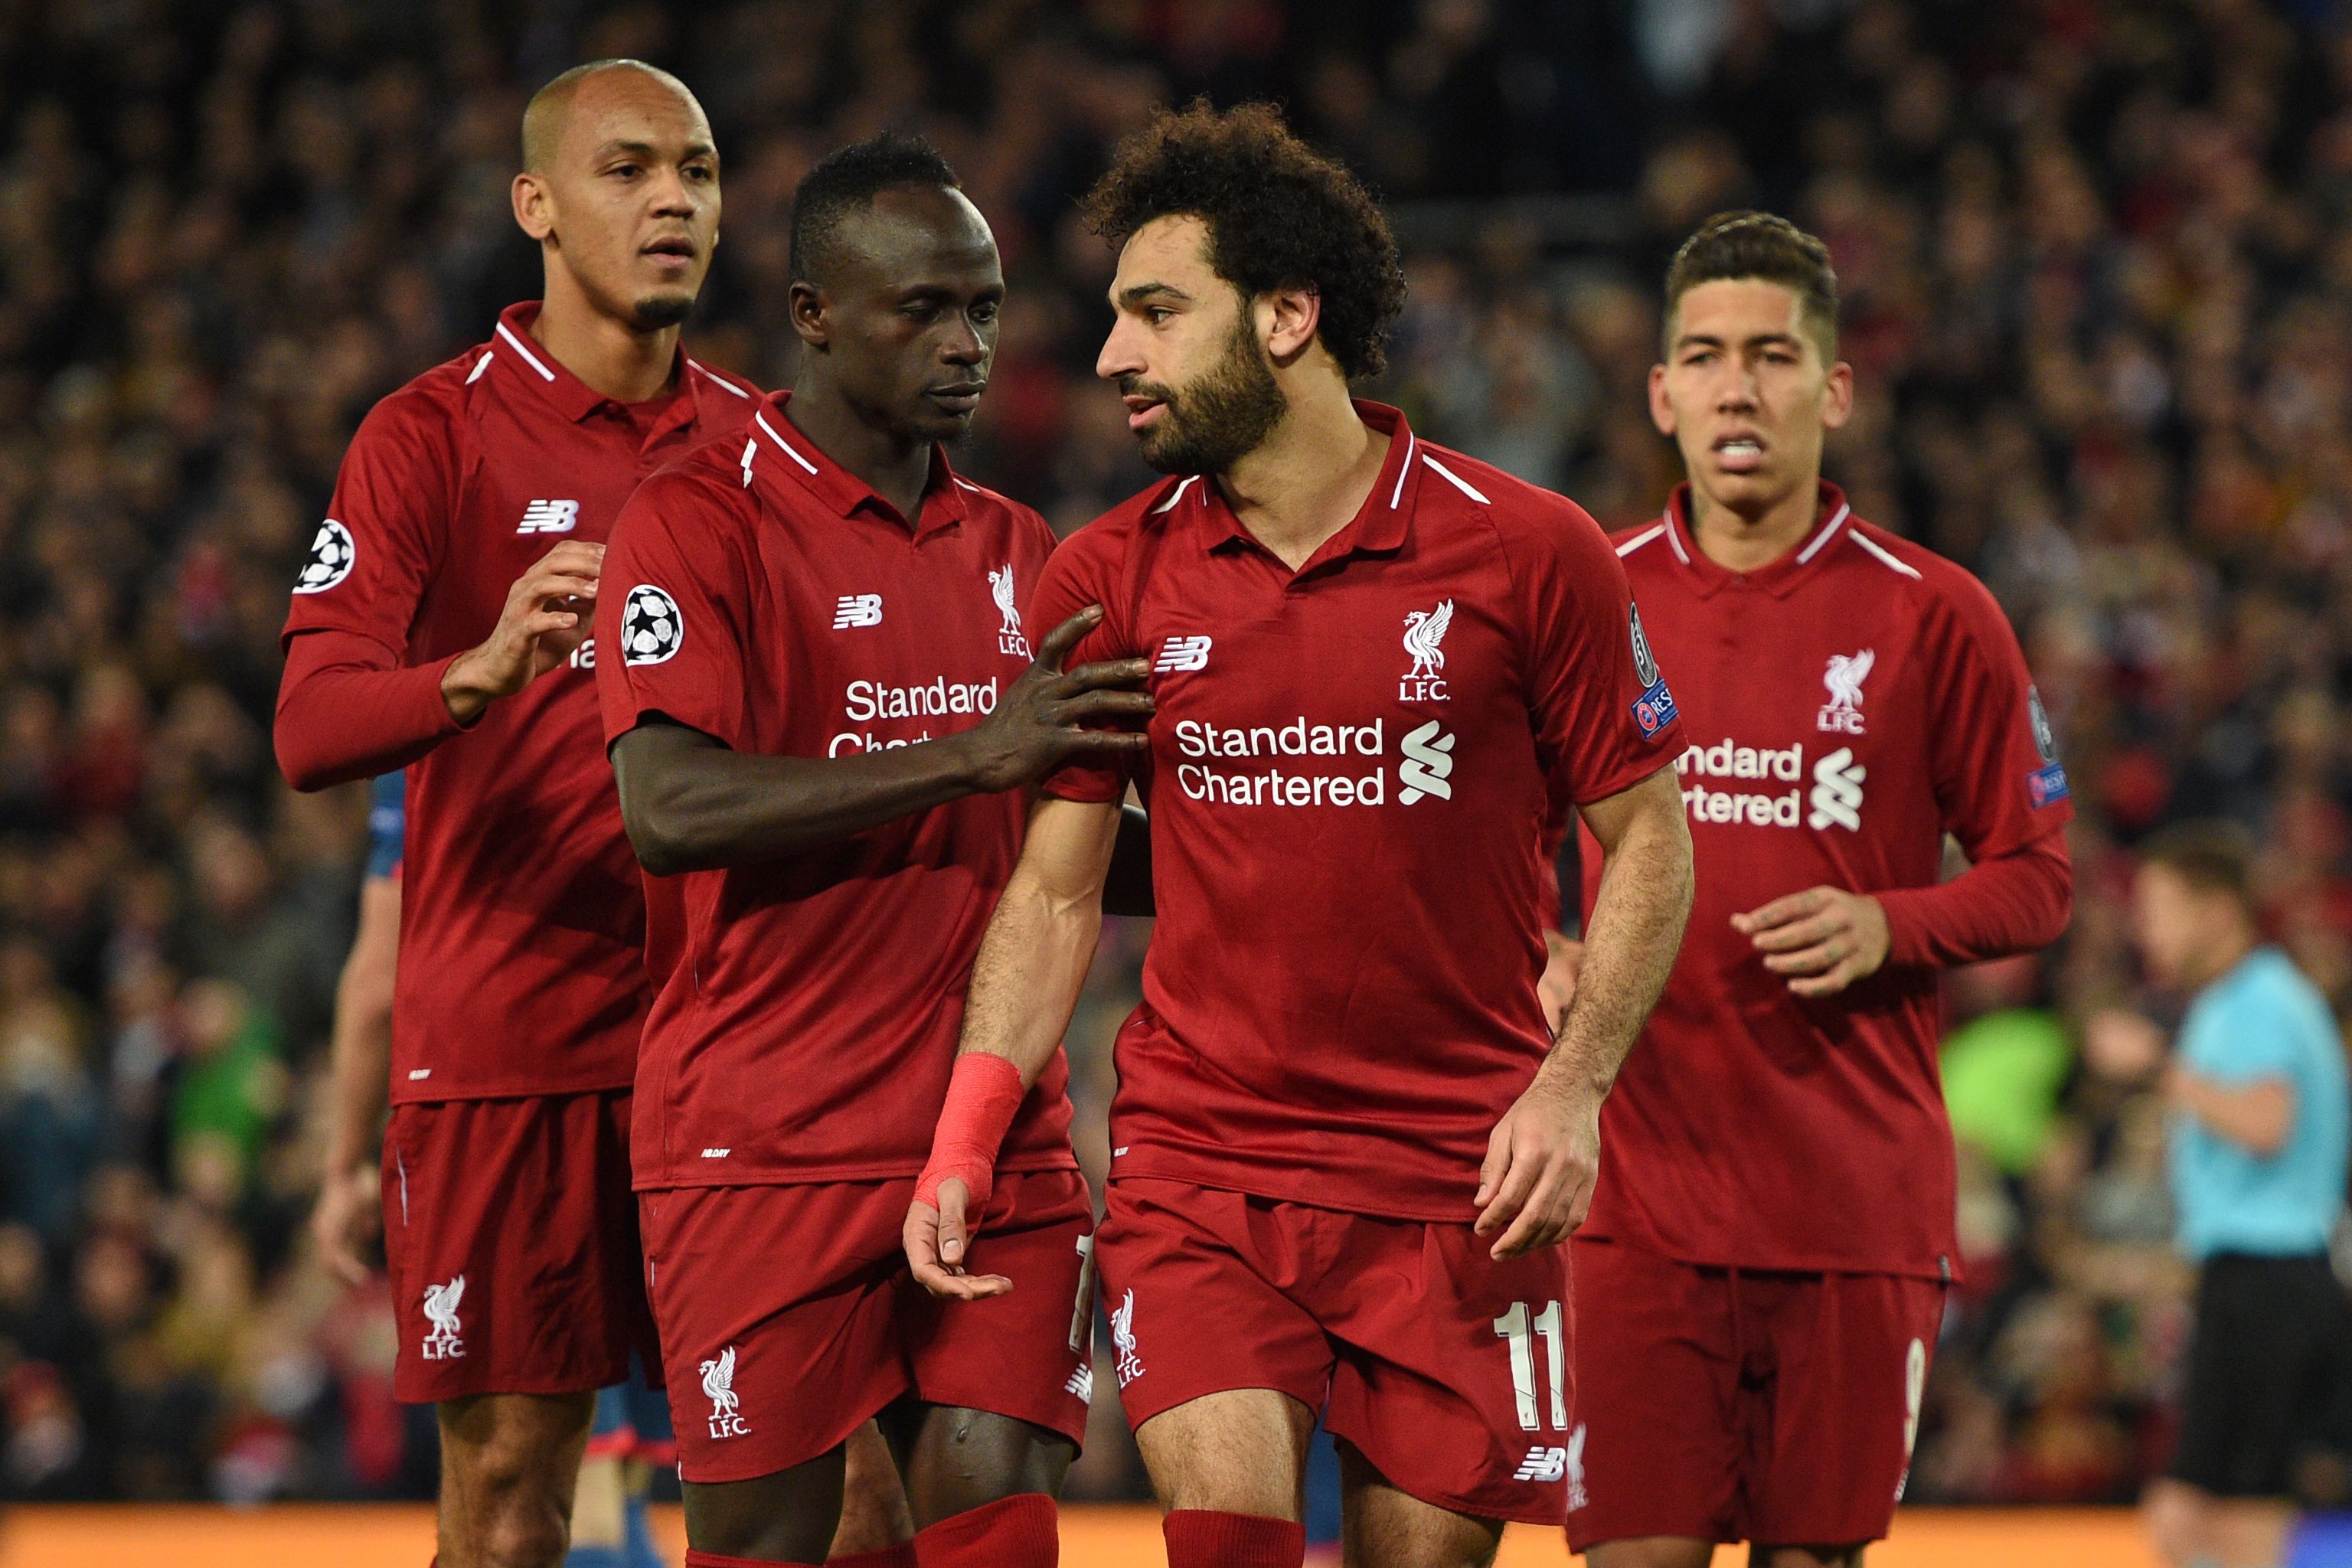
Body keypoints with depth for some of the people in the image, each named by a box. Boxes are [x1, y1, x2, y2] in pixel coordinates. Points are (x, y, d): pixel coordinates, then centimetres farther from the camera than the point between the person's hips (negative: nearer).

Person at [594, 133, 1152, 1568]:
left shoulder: (1016, 551, 16)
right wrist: (968, 754, -22)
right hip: (765, 1152, -5)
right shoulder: (700, 522, -5)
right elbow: (670, 809, -20)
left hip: (998, 1136, 5)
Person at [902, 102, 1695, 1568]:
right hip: (1195, 1158, 1)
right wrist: (967, 1141, -2)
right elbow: (1055, 888, 10)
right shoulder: (1106, 579, 3)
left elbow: (1648, 837, 3)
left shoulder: (1530, 554, -4)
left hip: (1457, 1174, -1)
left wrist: (1571, 1087, -9)